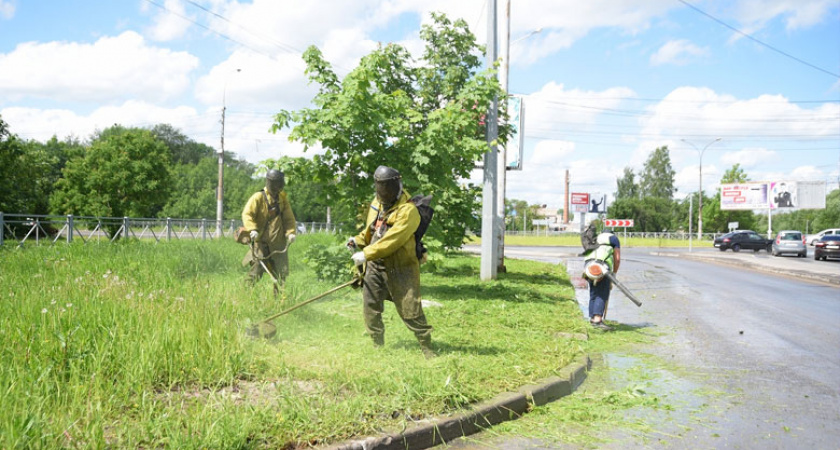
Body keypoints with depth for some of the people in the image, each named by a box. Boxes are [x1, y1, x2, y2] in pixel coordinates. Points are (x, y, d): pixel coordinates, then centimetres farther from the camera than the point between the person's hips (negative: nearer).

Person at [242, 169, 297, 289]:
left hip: (278, 243, 5)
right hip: (261, 241, -5)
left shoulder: (282, 199, 11)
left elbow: (289, 218, 14)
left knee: (282, 272, 6)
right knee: (256, 270, -8)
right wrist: (252, 229, -26)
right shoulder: (258, 197, -4)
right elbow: (247, 214, -11)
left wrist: (290, 232, -3)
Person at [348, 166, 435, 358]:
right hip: (375, 266, 7)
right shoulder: (376, 204, 9)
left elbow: (392, 240, -25)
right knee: (370, 308, 11)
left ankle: (427, 349, 7)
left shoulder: (408, 210, -17)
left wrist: (367, 254, -26)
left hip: (400, 268, -7)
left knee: (410, 311, -6)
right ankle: (378, 347, 27)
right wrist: (358, 240, 5)